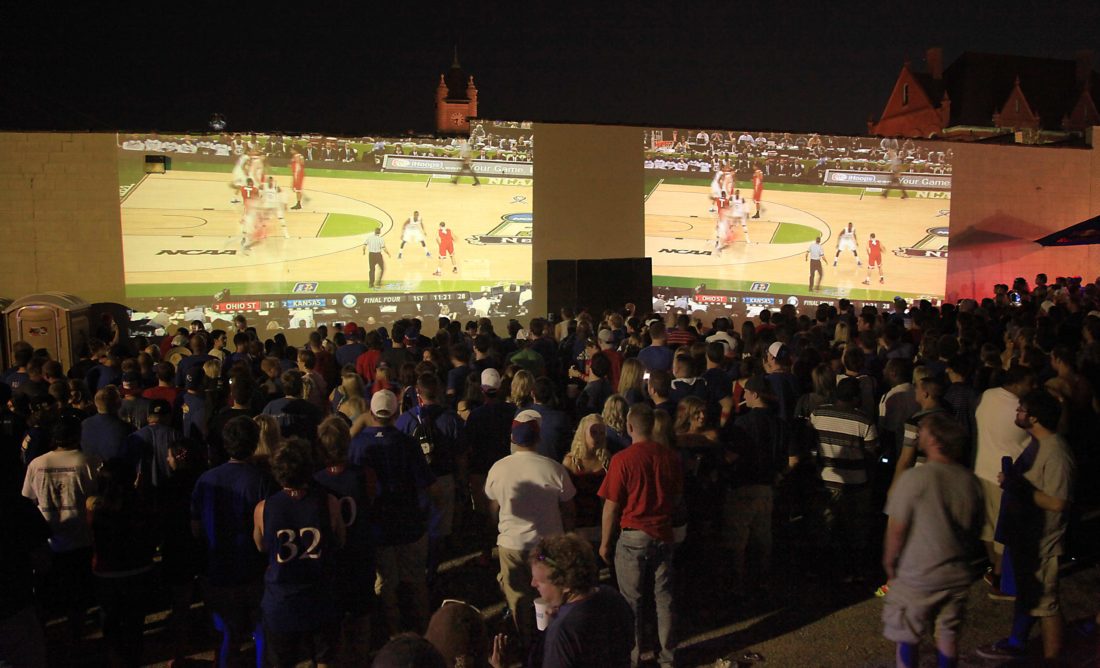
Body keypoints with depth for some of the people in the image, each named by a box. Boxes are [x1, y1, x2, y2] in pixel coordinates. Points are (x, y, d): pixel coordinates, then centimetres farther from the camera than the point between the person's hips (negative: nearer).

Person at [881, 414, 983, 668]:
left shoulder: (914, 478, -20)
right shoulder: (971, 481, -2)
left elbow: (897, 529, -16)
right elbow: (976, 529, 9)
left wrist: (888, 563, 0)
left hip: (918, 575, -5)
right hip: (959, 574, 5)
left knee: (907, 637, 9)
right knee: (948, 635, 18)